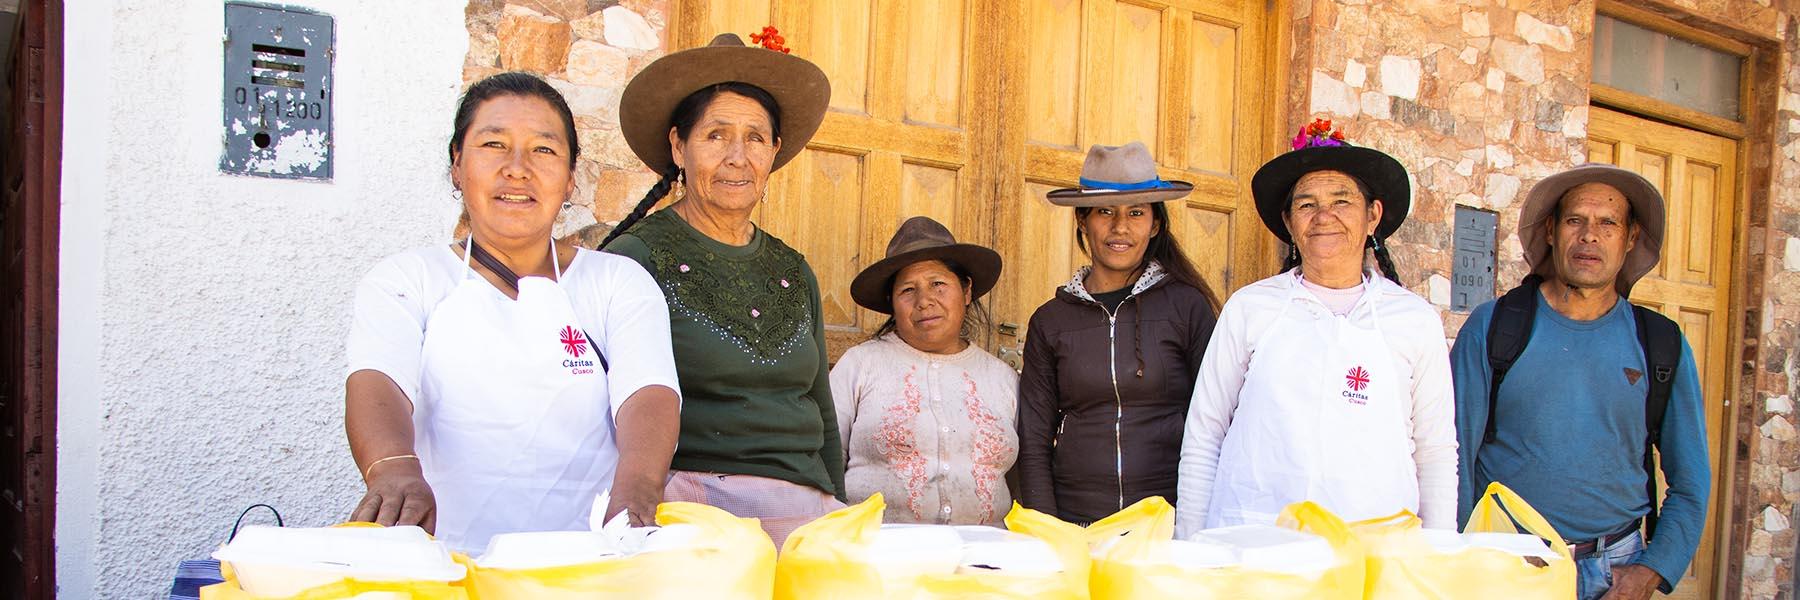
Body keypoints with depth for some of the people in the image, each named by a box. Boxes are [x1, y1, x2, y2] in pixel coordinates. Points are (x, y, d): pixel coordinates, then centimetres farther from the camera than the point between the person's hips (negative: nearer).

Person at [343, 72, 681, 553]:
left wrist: (636, 486, -26)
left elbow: (649, 392, -4)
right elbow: (376, 383, -6)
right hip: (440, 561, 0)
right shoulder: (404, 280, 13)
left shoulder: (620, 282, 13)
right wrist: (395, 470, -29)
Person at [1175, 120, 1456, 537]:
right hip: (1250, 535, -1)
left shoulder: (1416, 320, 9)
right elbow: (1202, 438, 8)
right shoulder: (1248, 308, 6)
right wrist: (1192, 553, 5)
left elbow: (1436, 454, 14)